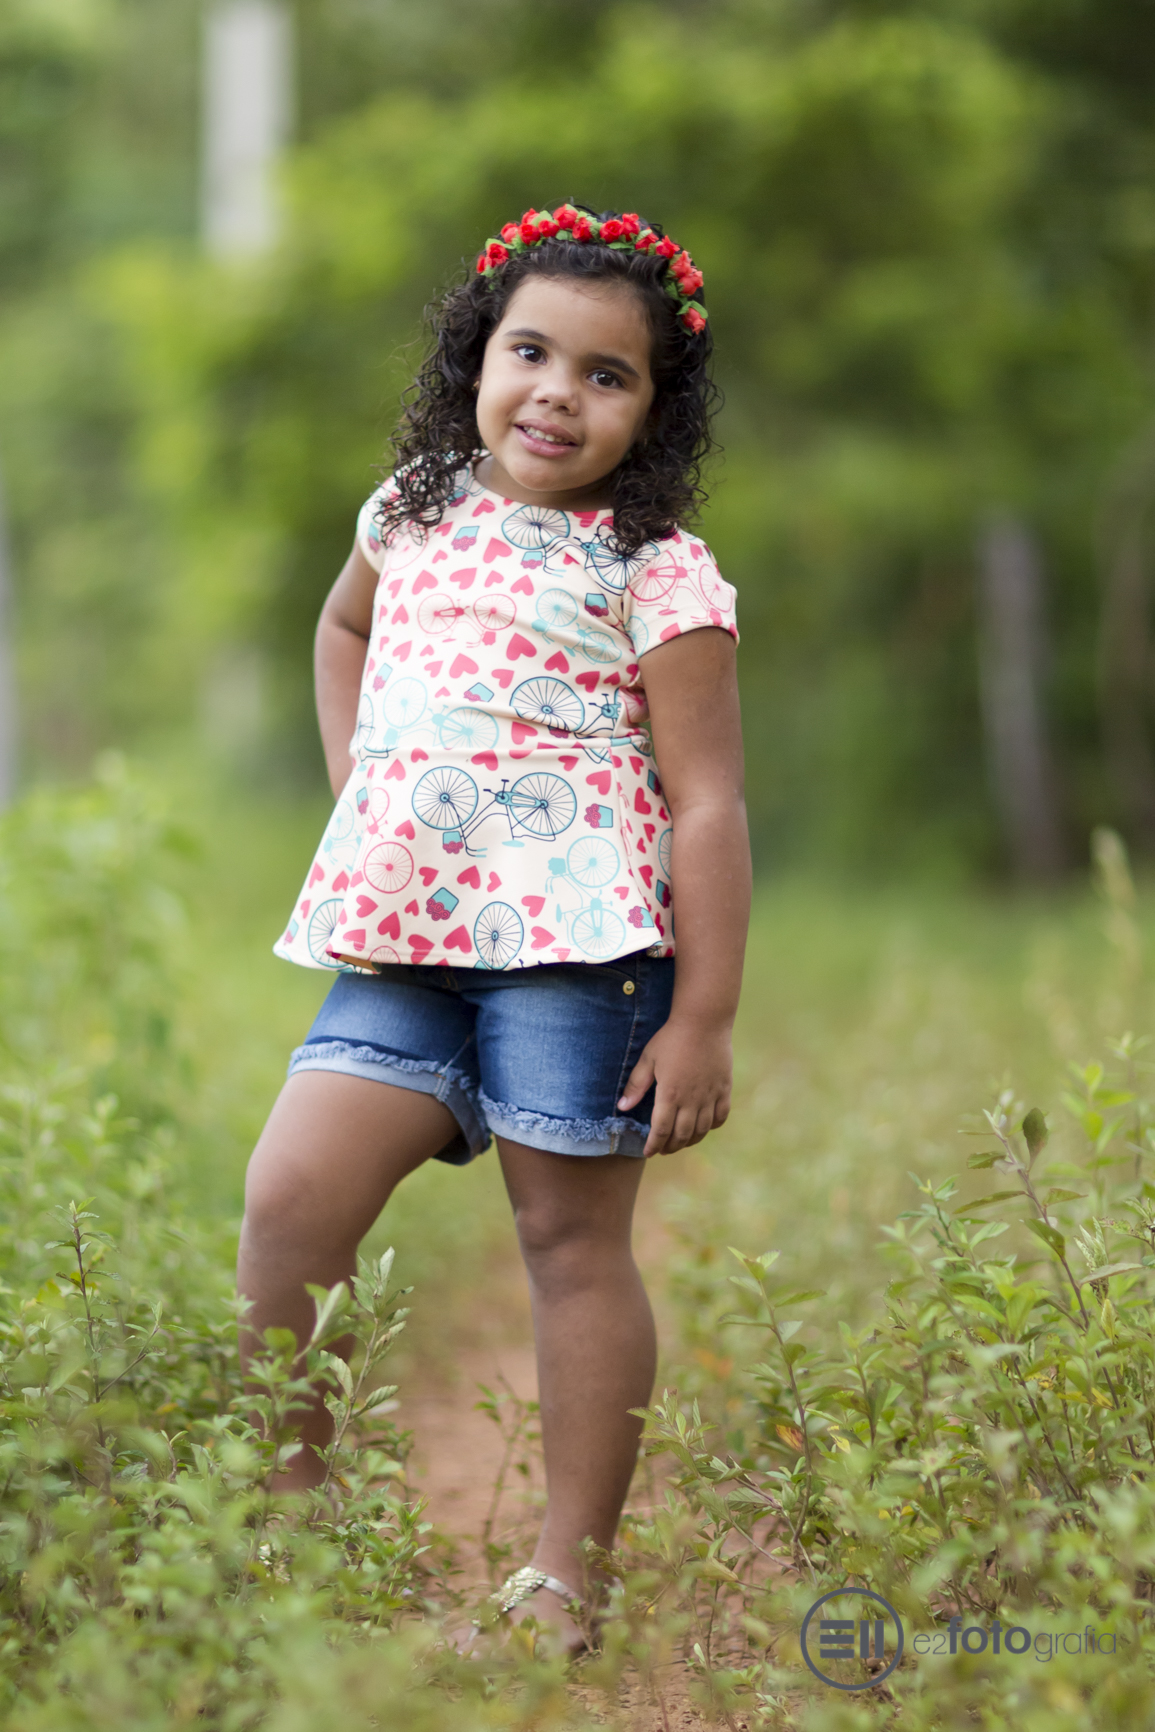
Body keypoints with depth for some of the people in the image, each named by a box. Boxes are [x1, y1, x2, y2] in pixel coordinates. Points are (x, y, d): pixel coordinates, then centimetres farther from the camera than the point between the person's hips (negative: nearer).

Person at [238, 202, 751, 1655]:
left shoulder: (656, 574, -4)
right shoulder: (415, 511, 13)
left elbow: (707, 805, -7)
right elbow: (344, 627, 37)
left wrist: (703, 1018, -12)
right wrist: (353, 784, 22)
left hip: (575, 942, -5)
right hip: (401, 939, 5)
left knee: (573, 1237, 2)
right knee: (290, 1196, -6)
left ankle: (565, 1573, 10)